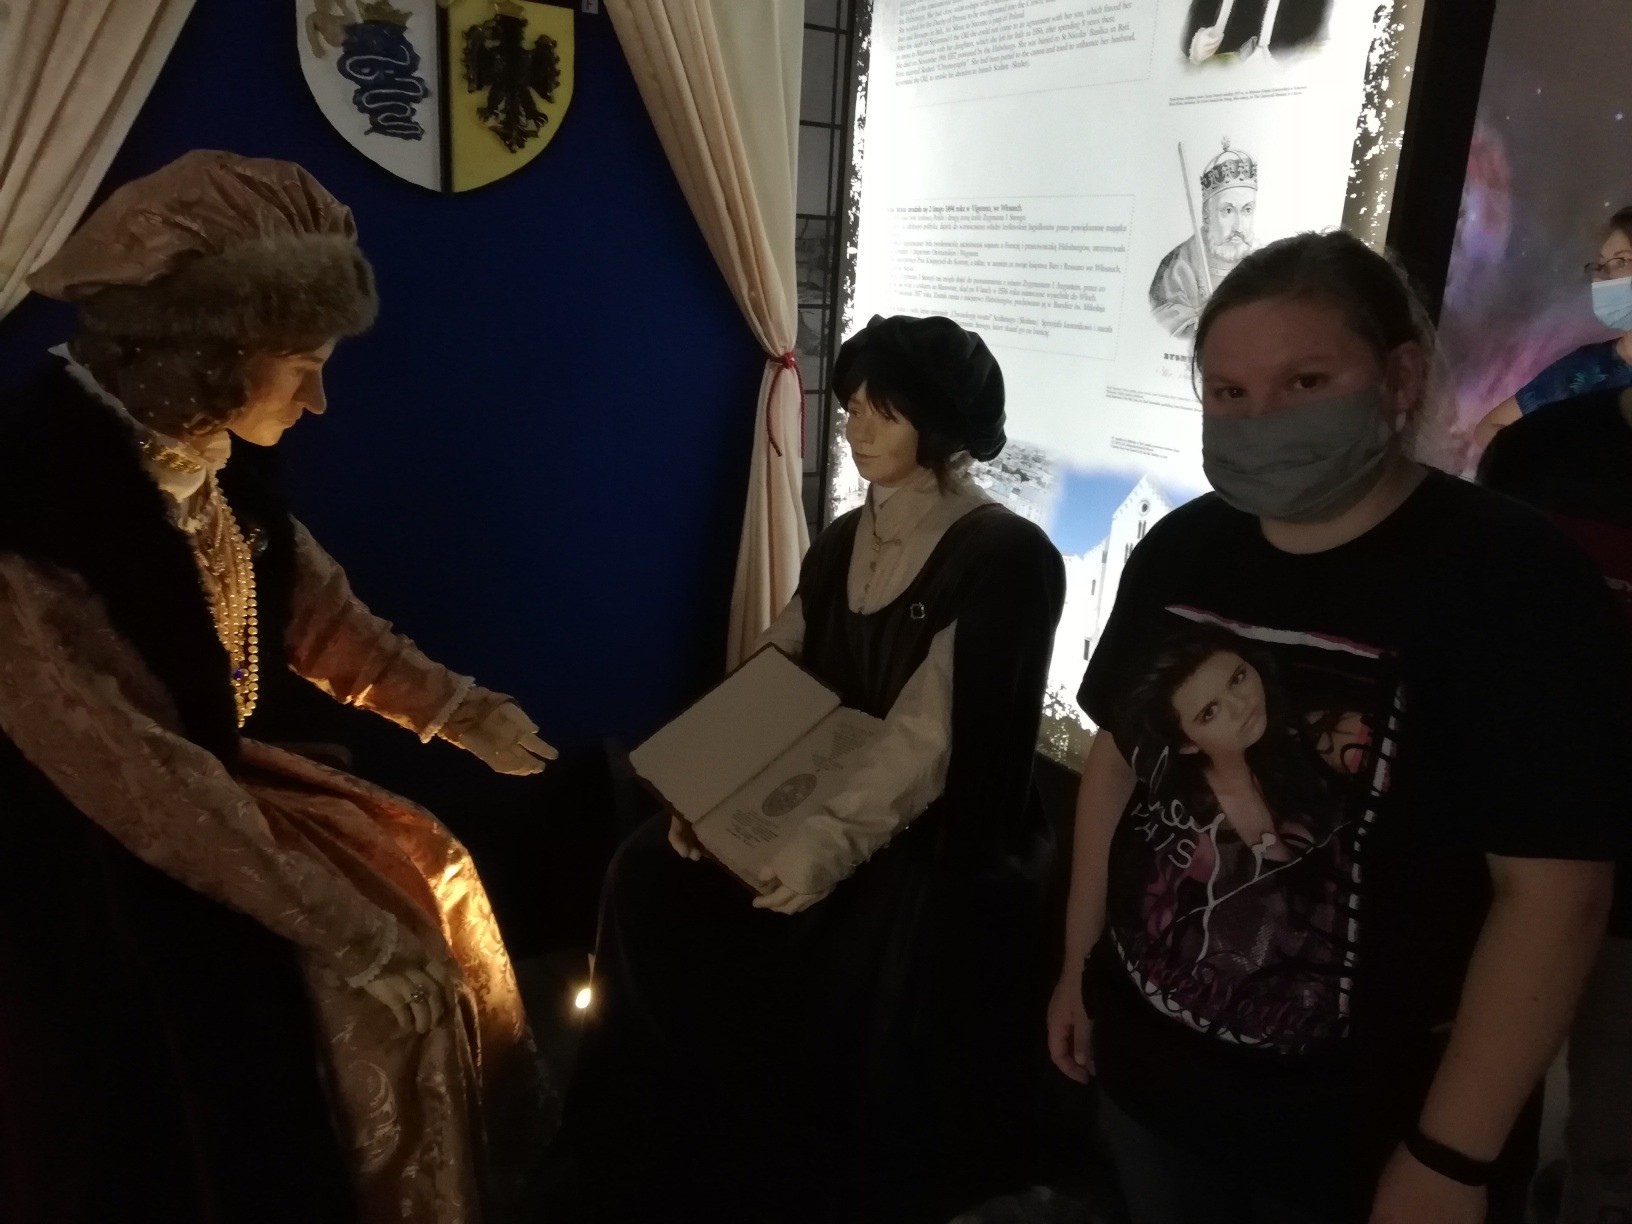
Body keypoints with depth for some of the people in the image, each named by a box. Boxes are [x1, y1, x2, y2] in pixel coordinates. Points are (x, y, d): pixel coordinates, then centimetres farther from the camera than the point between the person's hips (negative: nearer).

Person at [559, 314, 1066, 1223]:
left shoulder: (1006, 557, -12)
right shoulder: (844, 542, 10)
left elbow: (930, 733, -21)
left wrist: (836, 842, -31)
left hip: (945, 838, -6)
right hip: (822, 802, 6)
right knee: (651, 875, -6)